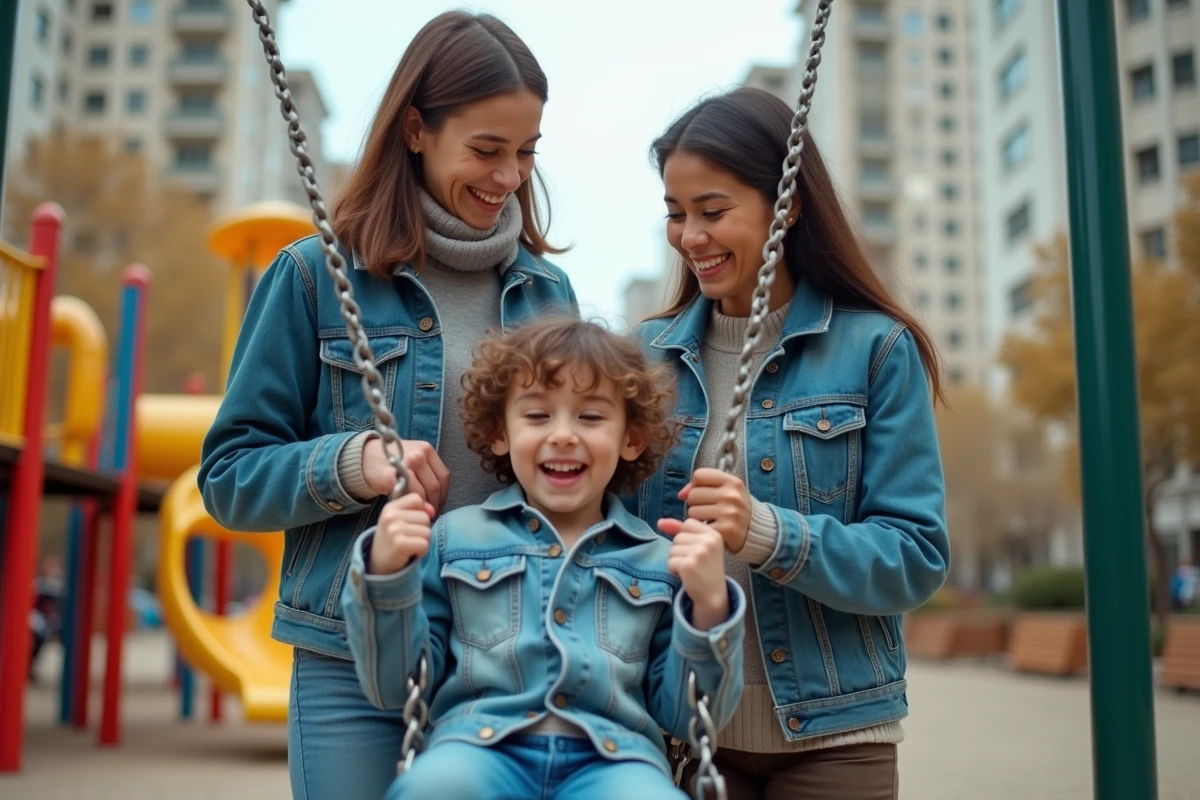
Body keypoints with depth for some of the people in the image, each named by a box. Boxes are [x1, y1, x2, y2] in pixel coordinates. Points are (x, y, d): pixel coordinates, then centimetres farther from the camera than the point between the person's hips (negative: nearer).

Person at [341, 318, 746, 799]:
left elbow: (687, 718, 10)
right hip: (478, 747, 0)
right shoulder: (455, 537, 13)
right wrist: (385, 575, -4)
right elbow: (394, 687, 11)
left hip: (613, 760, 1)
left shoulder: (660, 560, 14)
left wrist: (708, 607, -5)